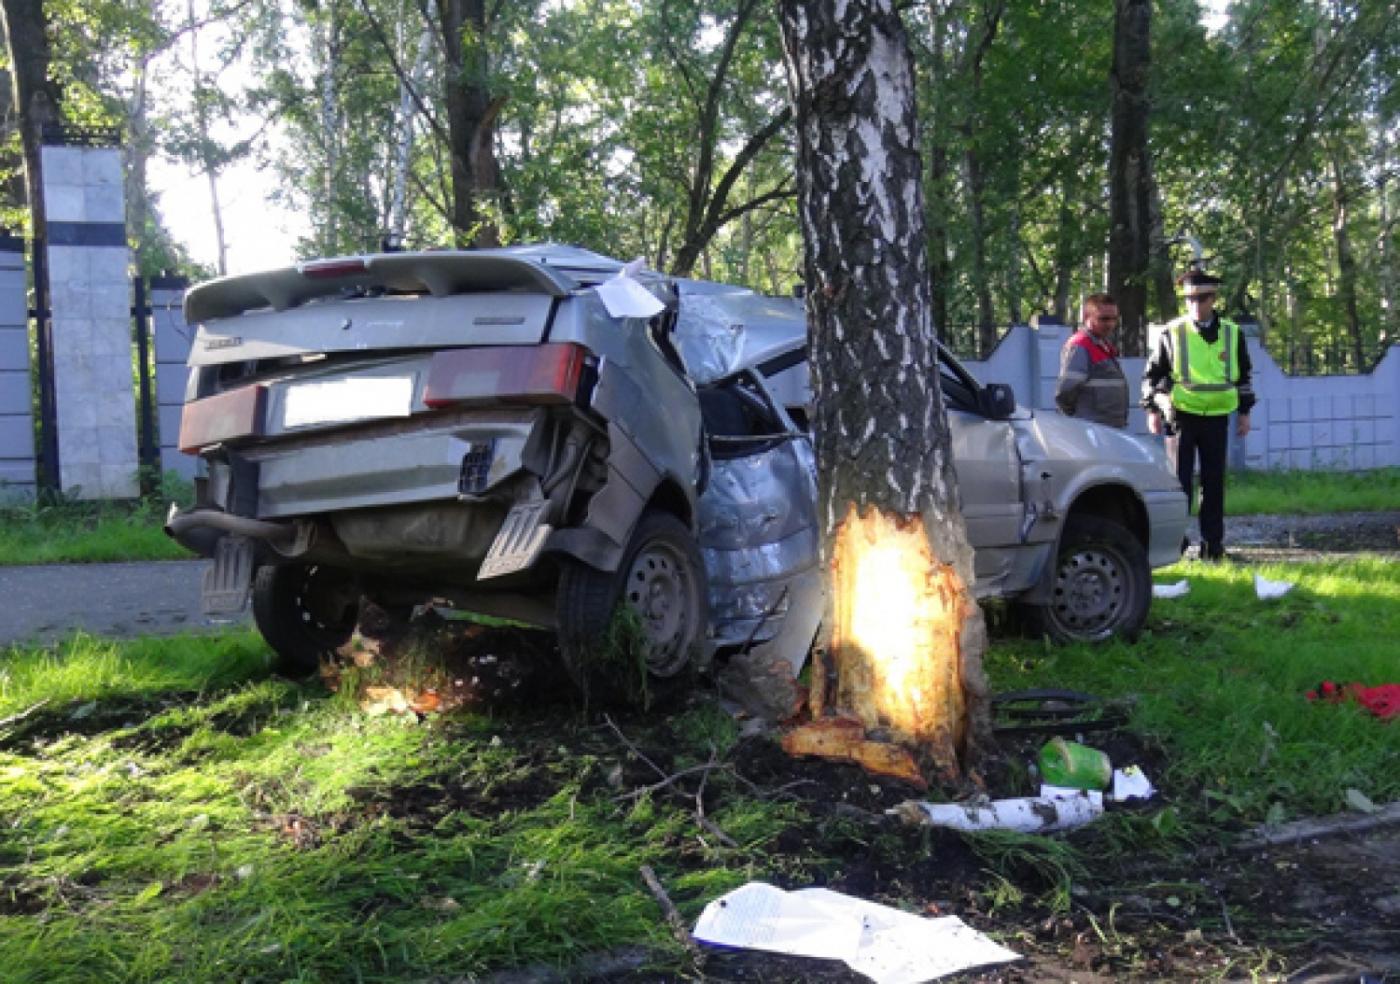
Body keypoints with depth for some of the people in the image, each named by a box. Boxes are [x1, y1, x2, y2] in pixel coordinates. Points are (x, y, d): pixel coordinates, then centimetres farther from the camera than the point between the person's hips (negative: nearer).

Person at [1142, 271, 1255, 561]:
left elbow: (1243, 375, 16)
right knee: (1180, 481, -2)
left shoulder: (1232, 333, 6)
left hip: (1217, 418, 3)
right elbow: (1152, 373, 4)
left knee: (1214, 482, 7)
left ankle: (1213, 545, 14)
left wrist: (1244, 412, 13)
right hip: (1182, 415, -2)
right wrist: (1152, 410, -3)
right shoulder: (1172, 333, -2)